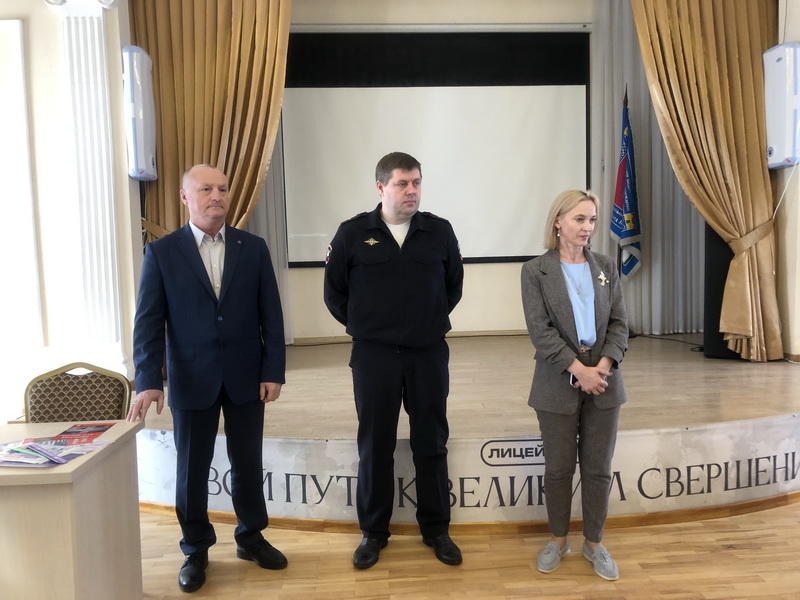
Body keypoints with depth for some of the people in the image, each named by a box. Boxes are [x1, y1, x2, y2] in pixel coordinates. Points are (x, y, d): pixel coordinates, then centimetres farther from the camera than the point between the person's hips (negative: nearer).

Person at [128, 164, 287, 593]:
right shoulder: (161, 252, -2)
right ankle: (195, 550, 31)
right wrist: (147, 381, -13)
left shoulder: (253, 248, 2)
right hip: (191, 380, -1)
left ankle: (251, 538, 33)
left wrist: (274, 371, -4)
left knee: (248, 464, 12)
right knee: (191, 470, 10)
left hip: (245, 377, 1)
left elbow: (270, 314, 1)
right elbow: (148, 321, -5)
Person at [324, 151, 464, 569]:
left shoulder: (440, 231, 0)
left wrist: (431, 321, 10)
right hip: (373, 355, -1)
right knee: (375, 446, 9)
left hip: (429, 354, 1)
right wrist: (362, 327, 8)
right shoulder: (353, 233, -3)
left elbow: (454, 286, 12)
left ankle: (436, 529, 27)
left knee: (431, 444, 10)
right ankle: (373, 532, 26)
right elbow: (334, 292, 6)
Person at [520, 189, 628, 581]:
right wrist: (579, 369, -18)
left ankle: (594, 543, 28)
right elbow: (539, 329, -12)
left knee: (598, 468, 10)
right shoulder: (535, 271, -4)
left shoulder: (606, 268, 6)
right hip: (558, 385, -3)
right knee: (558, 467, 10)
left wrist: (605, 365, -14)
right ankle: (558, 540, 29)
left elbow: (619, 323, 2)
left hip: (603, 381, 3)